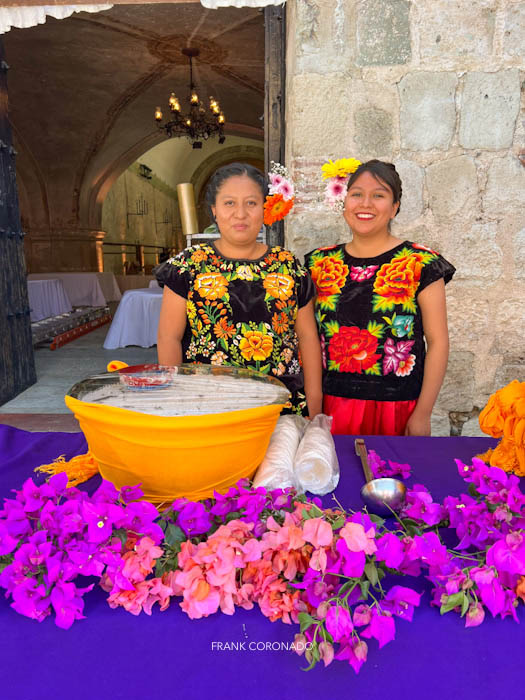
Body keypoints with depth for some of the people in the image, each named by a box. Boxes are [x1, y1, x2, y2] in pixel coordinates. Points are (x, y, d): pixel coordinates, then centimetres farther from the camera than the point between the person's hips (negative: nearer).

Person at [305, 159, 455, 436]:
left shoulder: (421, 264, -4)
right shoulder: (320, 263, 5)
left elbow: (437, 342, -4)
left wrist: (422, 414, -7)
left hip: (398, 410, -2)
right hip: (332, 406, 3)